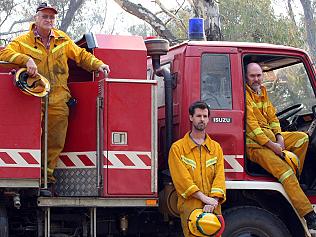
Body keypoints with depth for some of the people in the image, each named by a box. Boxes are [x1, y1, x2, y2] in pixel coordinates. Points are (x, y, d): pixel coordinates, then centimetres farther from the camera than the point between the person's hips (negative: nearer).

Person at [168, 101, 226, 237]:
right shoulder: (177, 148, 5)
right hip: (189, 207, -3)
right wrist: (204, 198, -15)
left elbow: (219, 177, 4)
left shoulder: (216, 147, 15)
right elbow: (182, 178, -6)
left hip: (213, 209, 3)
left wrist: (213, 201, -14)